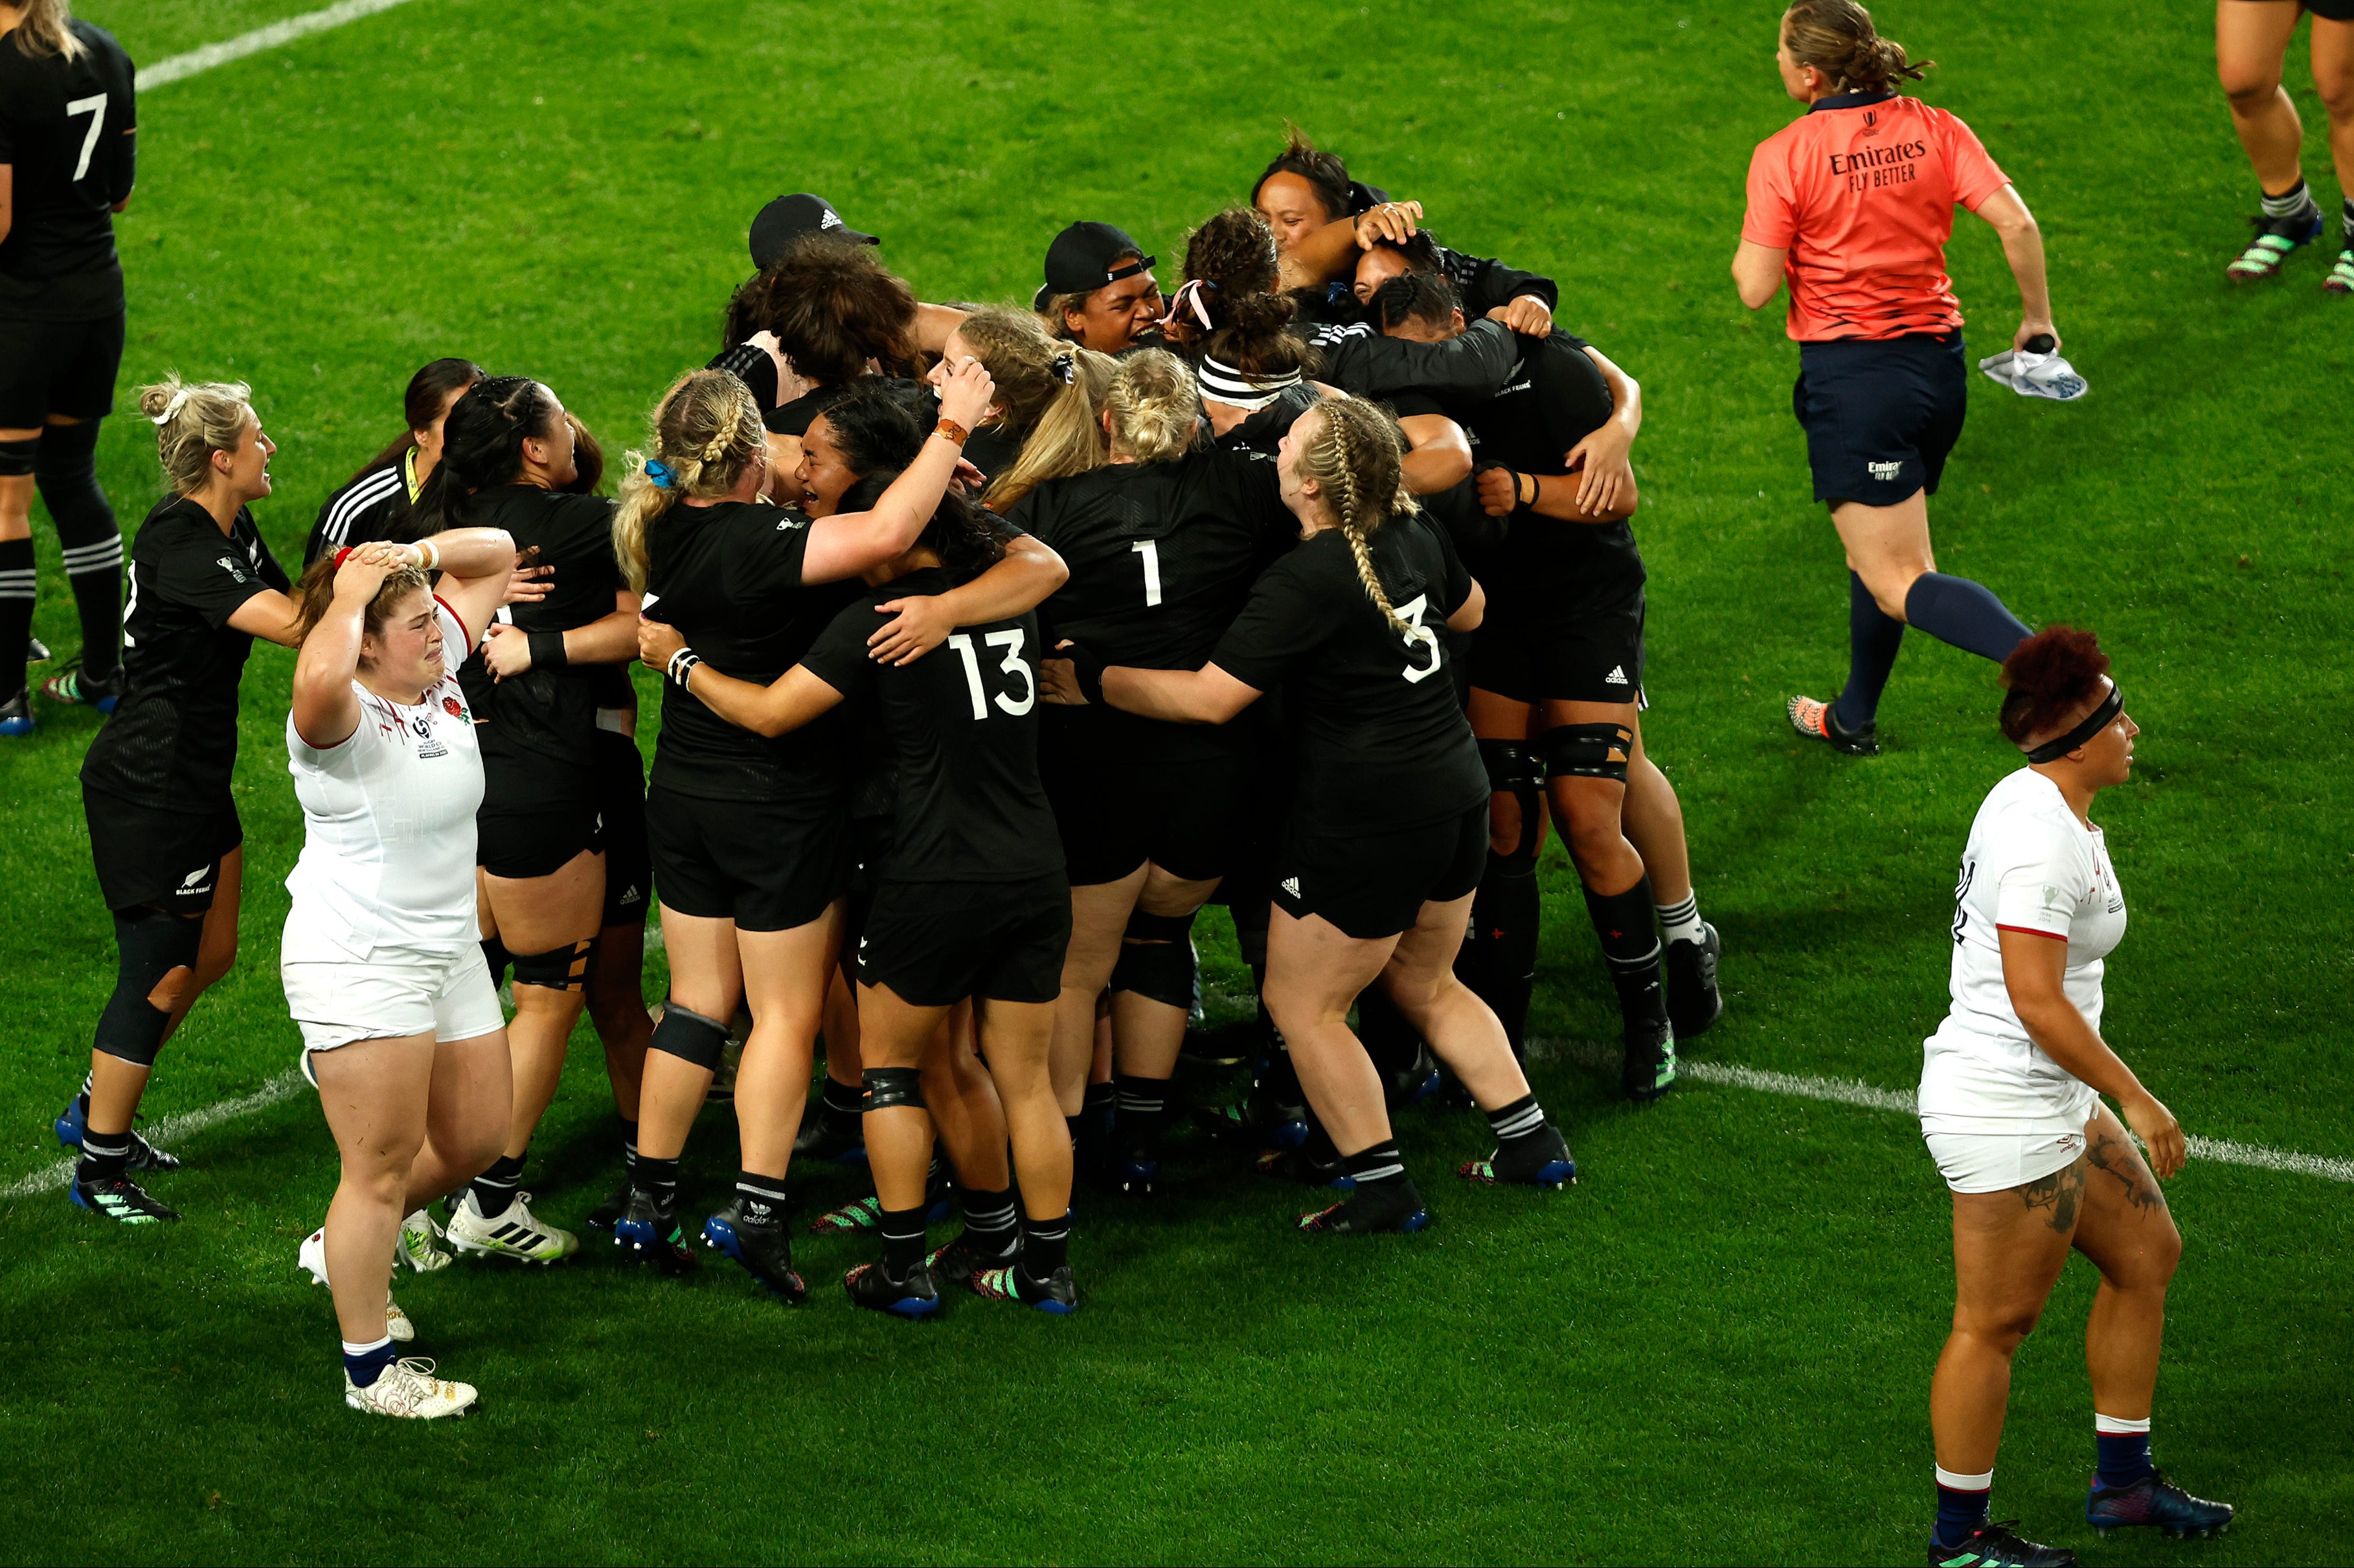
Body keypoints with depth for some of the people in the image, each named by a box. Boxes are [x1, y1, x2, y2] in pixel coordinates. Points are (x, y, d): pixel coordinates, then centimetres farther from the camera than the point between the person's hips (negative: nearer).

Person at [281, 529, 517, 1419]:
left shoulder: (439, 671, 2)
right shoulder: (343, 717, -21)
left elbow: (497, 553, 10)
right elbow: (320, 678, -48)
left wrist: (417, 558, -9)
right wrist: (350, 595, -31)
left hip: (447, 950, 9)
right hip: (356, 962, -9)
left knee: (476, 1139, 18)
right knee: (383, 1170, -2)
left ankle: (349, 1247, 41)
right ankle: (371, 1371, 9)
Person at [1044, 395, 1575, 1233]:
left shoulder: (1304, 582, -22)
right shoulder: (1413, 537, 1)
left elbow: (1209, 697, -20)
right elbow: (1468, 608, 23)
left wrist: (1093, 680, -11)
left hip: (1367, 819, -8)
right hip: (1457, 794, 8)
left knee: (1303, 1004, 7)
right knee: (1425, 986, 27)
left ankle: (1383, 1188, 9)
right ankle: (1531, 1142, 29)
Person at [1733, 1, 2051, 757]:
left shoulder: (1784, 156, -10)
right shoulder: (1934, 130, 2)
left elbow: (1756, 287, -12)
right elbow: (2017, 223, -8)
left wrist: (1745, 252, 10)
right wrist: (2038, 317, 5)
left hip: (1851, 374, -6)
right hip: (1939, 364, 6)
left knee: (1900, 586, -8)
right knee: (1875, 553, 26)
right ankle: (1853, 718, 40)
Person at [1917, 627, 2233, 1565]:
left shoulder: (2040, 802, 8)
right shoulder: (2043, 837, -24)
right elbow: (2037, 1001, -27)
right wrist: (2134, 1099, -20)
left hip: (2049, 1099, 11)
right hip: (2007, 1110, -11)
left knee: (2148, 1252, 20)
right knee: (1996, 1323, 1)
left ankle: (2123, 1484, 30)